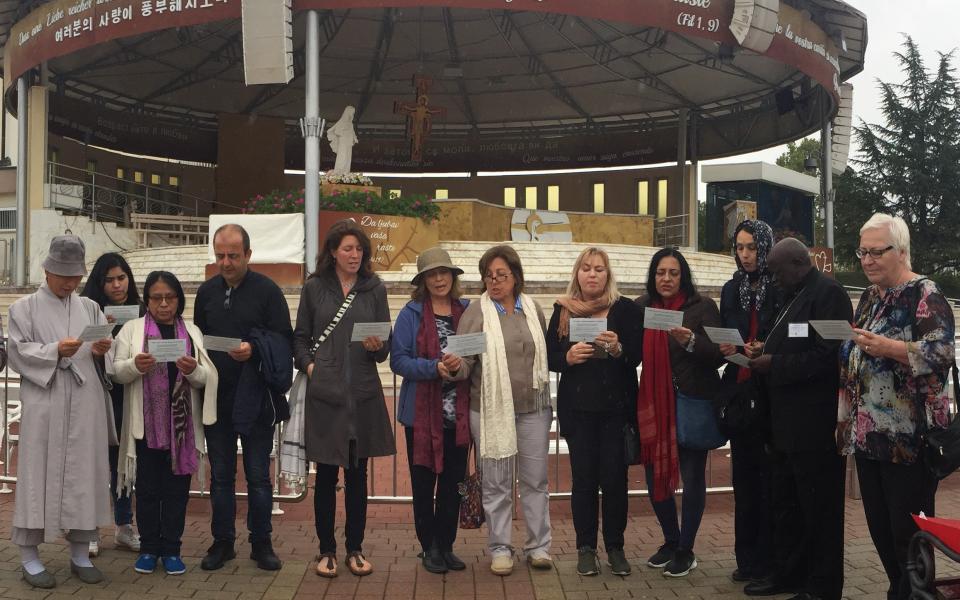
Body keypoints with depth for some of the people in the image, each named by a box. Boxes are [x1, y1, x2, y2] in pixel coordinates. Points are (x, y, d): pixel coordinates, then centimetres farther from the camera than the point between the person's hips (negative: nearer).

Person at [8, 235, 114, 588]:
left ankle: (80, 553, 16)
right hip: (44, 405, -3)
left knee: (84, 474, 6)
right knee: (40, 474, -1)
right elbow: (17, 352, -4)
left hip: (86, 405, 4)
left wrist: (100, 350, -10)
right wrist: (55, 350, -17)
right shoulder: (25, 307, 5)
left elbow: (105, 356, 13)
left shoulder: (90, 308, 14)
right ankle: (29, 556, 9)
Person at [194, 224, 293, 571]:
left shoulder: (267, 290, -5)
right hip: (216, 397, 4)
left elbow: (286, 340, -6)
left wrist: (255, 350, -23)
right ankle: (222, 542, 21)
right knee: (221, 474, 11)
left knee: (258, 474, 4)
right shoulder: (207, 292, 8)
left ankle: (261, 543, 16)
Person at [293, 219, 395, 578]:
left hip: (363, 393, 1)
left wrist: (378, 347, -14)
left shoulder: (374, 288, 6)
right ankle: (326, 550, 18)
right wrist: (308, 365, -6)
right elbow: (300, 337, 9)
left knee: (357, 474, 8)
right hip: (324, 392, -1)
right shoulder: (314, 287, 4)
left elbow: (385, 344, 8)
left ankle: (355, 549, 20)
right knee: (326, 475, 5)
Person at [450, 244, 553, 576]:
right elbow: (465, 361, -9)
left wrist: (547, 399, 8)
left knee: (535, 479, 9)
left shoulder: (533, 309, 8)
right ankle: (500, 549, 18)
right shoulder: (476, 311, -3)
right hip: (491, 410, -2)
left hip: (533, 409, 3)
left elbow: (544, 354, 14)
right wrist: (454, 366, -30)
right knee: (496, 483, 6)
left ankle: (539, 546, 21)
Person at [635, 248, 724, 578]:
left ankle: (686, 550, 18)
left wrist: (690, 341, -27)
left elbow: (719, 354, -11)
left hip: (692, 403, -4)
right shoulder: (642, 306, 6)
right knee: (655, 475, 9)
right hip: (654, 404, 4)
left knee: (692, 477, 3)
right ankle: (670, 541, 30)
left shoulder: (702, 306, -5)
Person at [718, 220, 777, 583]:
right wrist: (724, 349, -5)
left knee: (770, 474, -1)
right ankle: (746, 557, 16)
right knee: (743, 472, 8)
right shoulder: (731, 290, 12)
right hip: (739, 389, 5)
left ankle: (768, 560, 8)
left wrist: (765, 349, -21)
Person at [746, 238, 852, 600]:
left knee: (819, 510, 2)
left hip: (815, 424, -10)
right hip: (787, 422, 10)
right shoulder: (793, 297, 16)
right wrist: (763, 356, 3)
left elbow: (827, 356, -23)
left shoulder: (828, 293, -13)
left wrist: (774, 365, -18)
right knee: (784, 504, 17)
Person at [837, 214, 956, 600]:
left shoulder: (925, 295, -9)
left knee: (909, 529, -1)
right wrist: (848, 344, 8)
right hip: (868, 432, 8)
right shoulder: (871, 296, 16)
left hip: (908, 436, -8)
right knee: (879, 524, 15)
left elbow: (942, 352, -21)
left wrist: (889, 347, -29)